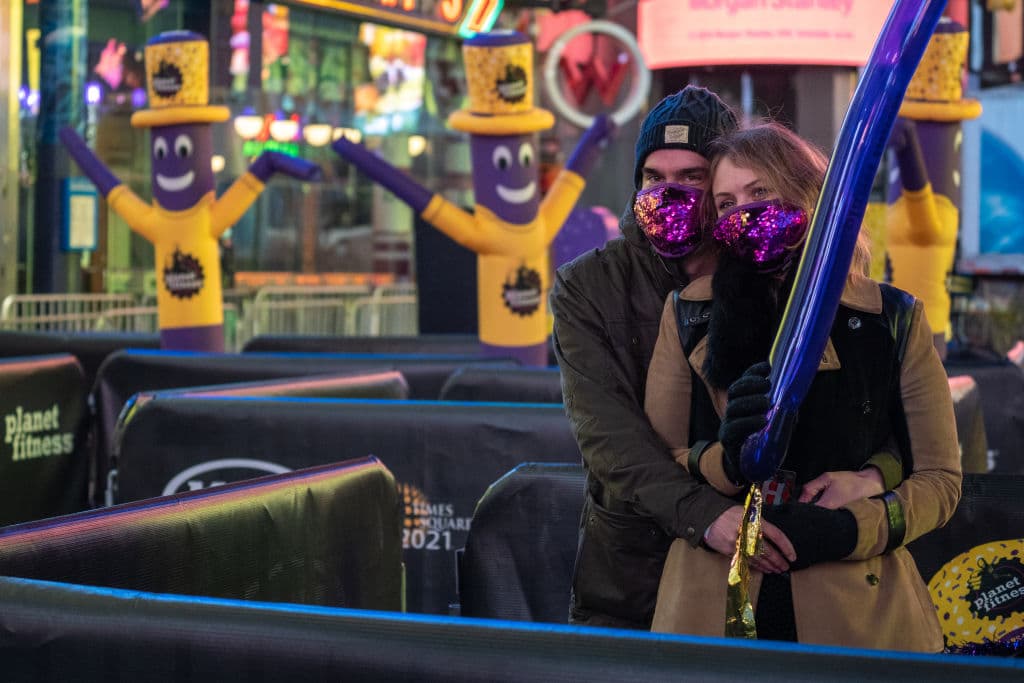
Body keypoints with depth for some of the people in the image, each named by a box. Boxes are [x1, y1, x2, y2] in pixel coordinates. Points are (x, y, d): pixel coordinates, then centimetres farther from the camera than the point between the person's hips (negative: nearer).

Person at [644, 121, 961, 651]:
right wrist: (726, 462, -19)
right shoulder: (688, 314, 5)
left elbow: (939, 480, 4)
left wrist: (844, 530, -14)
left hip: (858, 613, 0)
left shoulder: (893, 319, 2)